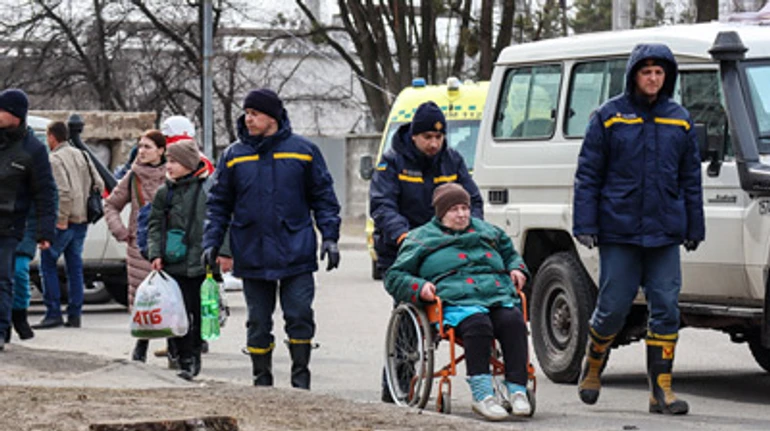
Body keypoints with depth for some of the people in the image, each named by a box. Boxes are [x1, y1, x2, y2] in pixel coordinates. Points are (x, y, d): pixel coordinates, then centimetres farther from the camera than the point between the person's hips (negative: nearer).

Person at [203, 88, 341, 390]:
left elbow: (324, 198, 7)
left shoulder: (303, 151, 3)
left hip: (296, 255, -2)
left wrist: (330, 237, -2)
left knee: (300, 317, -5)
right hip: (252, 257, 2)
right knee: (258, 323, 6)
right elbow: (219, 204, 10)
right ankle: (262, 381, 16)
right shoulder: (234, 156, 6)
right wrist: (211, 243, 0)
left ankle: (301, 377, 6)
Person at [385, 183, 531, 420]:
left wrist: (517, 269, 22)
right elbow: (394, 277, 18)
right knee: (477, 324, -38)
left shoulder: (487, 231, 32)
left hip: (499, 297, 3)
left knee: (513, 321, -32)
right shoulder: (422, 238, 20)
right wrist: (419, 288, -2)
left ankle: (517, 390, -36)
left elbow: (511, 254, 46)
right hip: (456, 302, -3)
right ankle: (482, 394, -45)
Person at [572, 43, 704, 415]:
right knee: (613, 307, -1)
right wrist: (585, 224, -5)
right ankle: (592, 367, 25)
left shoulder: (679, 120, 11)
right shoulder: (609, 116, 2)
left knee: (666, 308, -2)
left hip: (665, 234, 3)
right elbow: (588, 174, 1)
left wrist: (694, 228, 11)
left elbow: (691, 178, 15)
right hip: (618, 231, -3)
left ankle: (661, 388, 1)